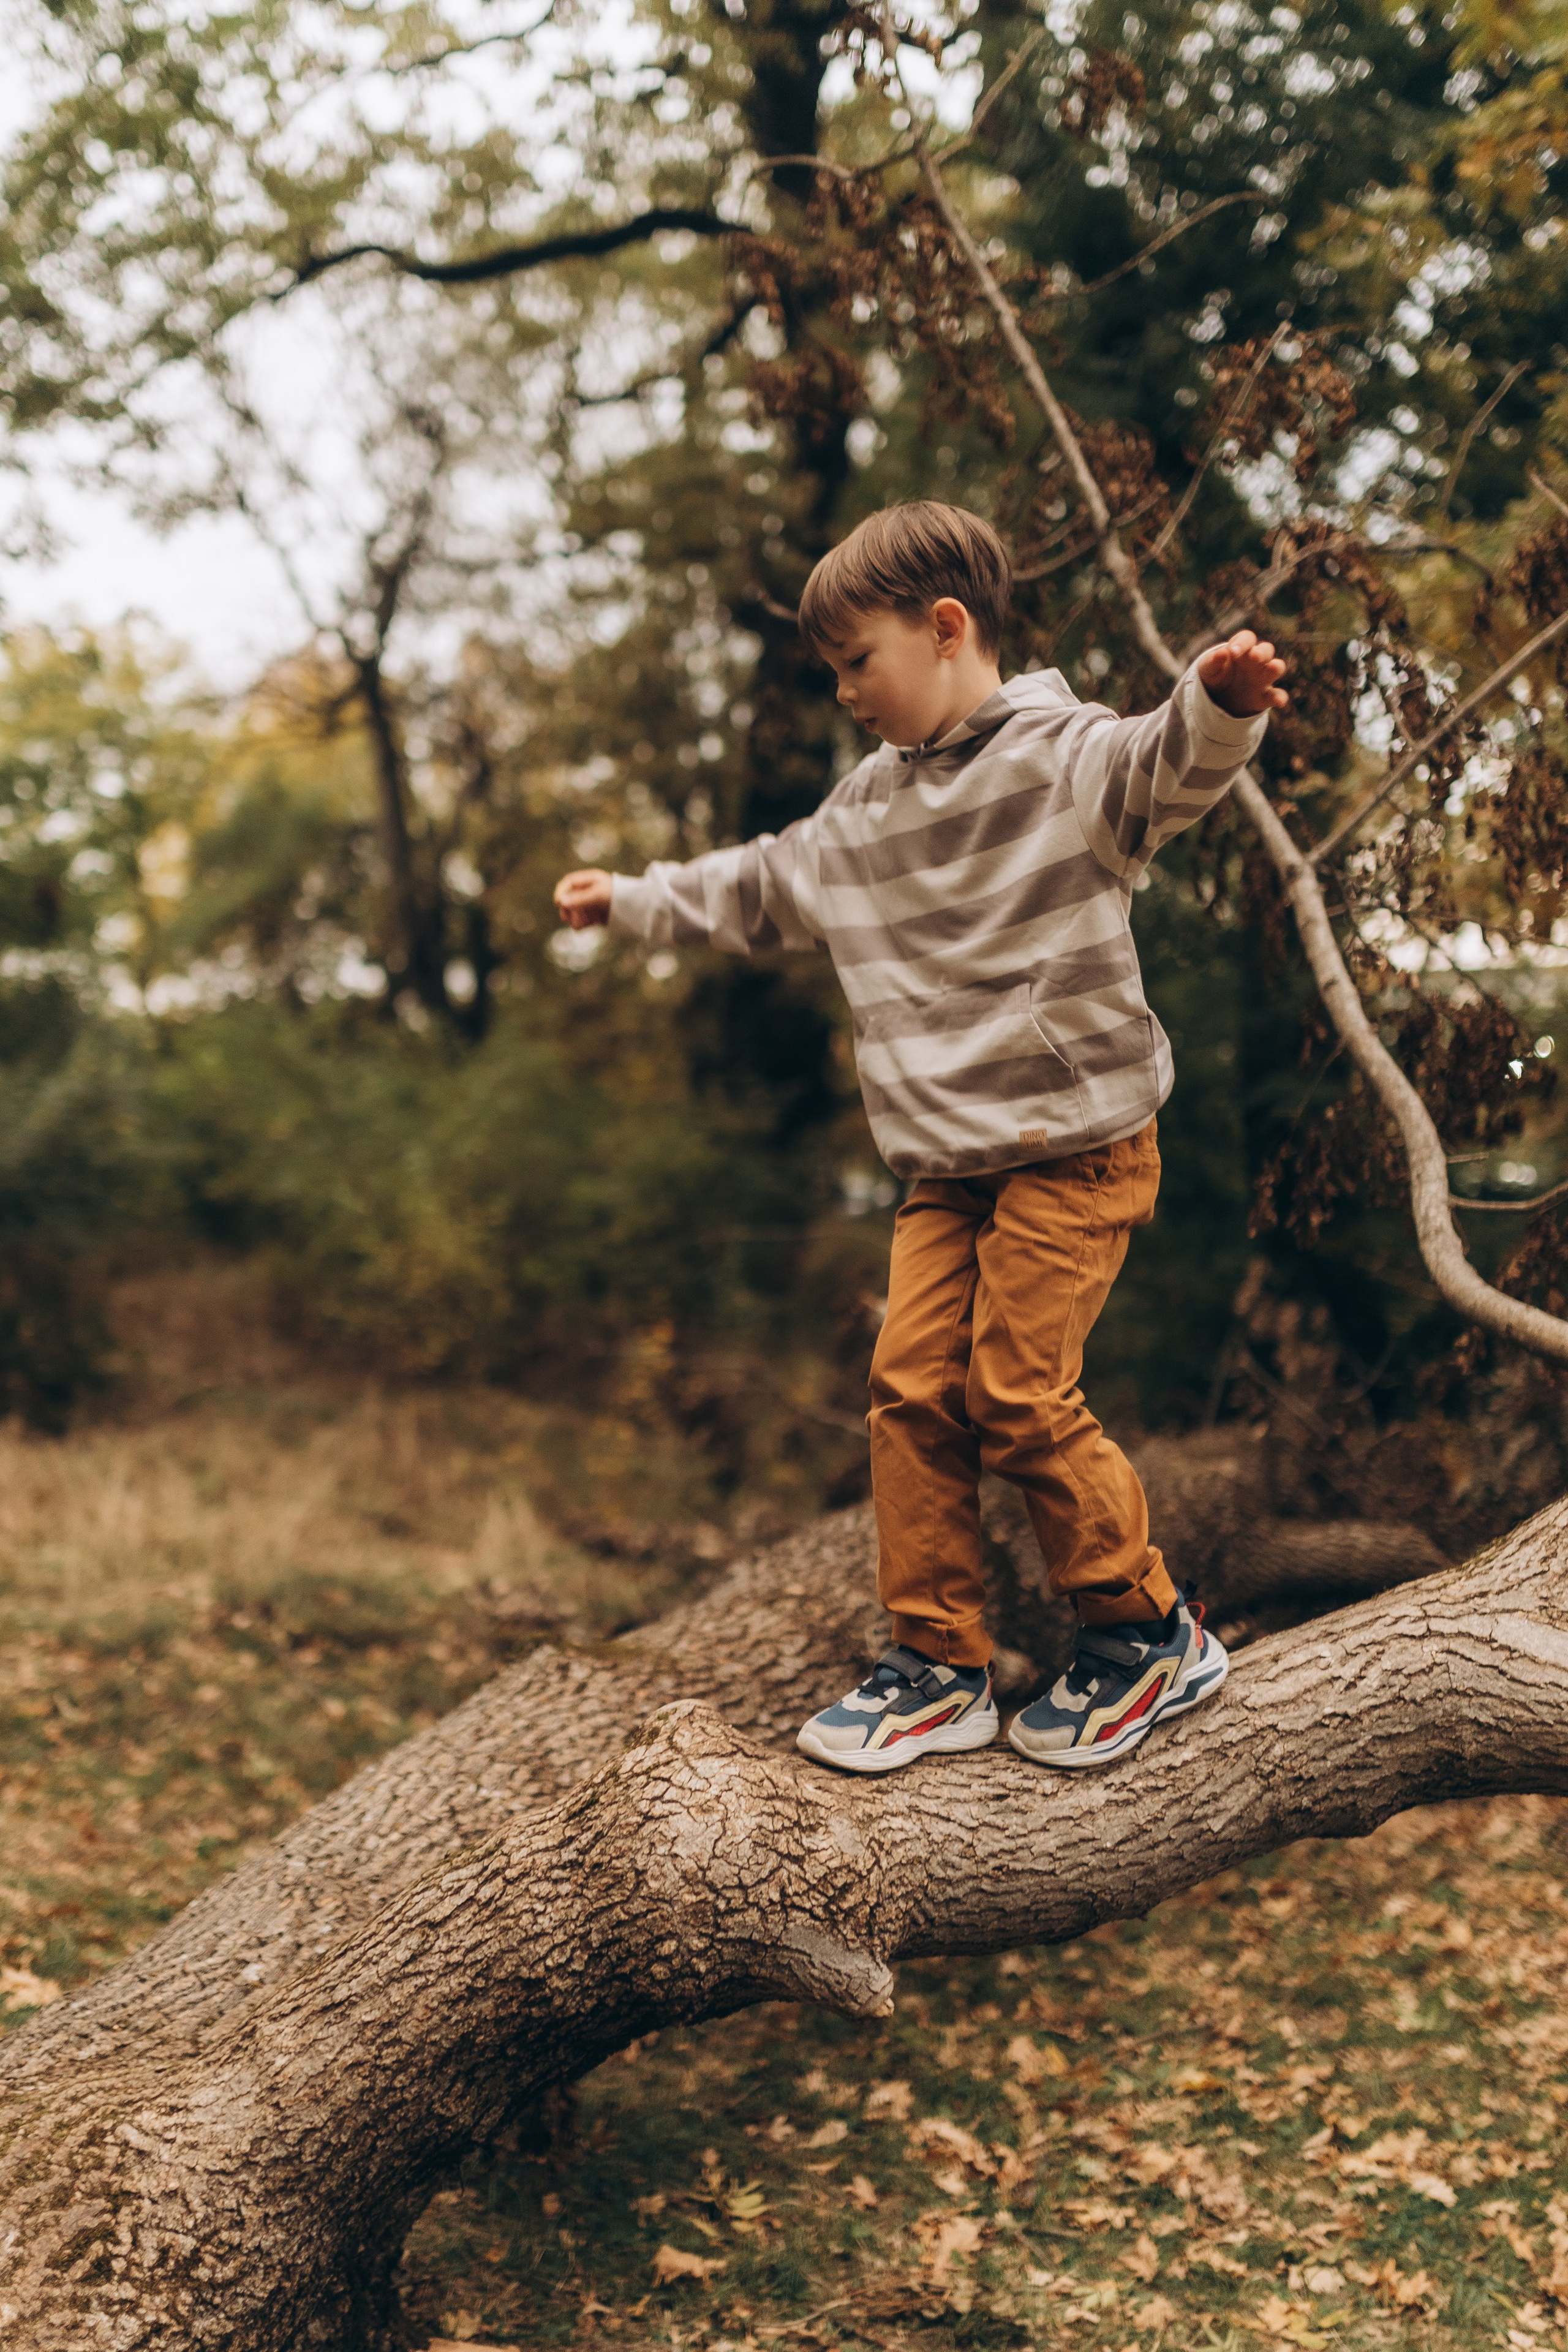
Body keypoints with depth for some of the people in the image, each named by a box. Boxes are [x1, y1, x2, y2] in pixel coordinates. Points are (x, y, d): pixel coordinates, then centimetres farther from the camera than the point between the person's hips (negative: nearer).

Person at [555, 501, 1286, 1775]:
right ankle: (939, 1667, 13)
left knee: (1020, 1395, -8)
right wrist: (635, 898, 36)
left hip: (1075, 1144, -7)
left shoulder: (1062, 757, -9)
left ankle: (1151, 1632, 12)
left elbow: (1167, 769, -31)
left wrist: (1221, 704, -52)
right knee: (912, 1389, 2)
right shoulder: (865, 810, 16)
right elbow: (753, 893, 31)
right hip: (948, 1161, 8)